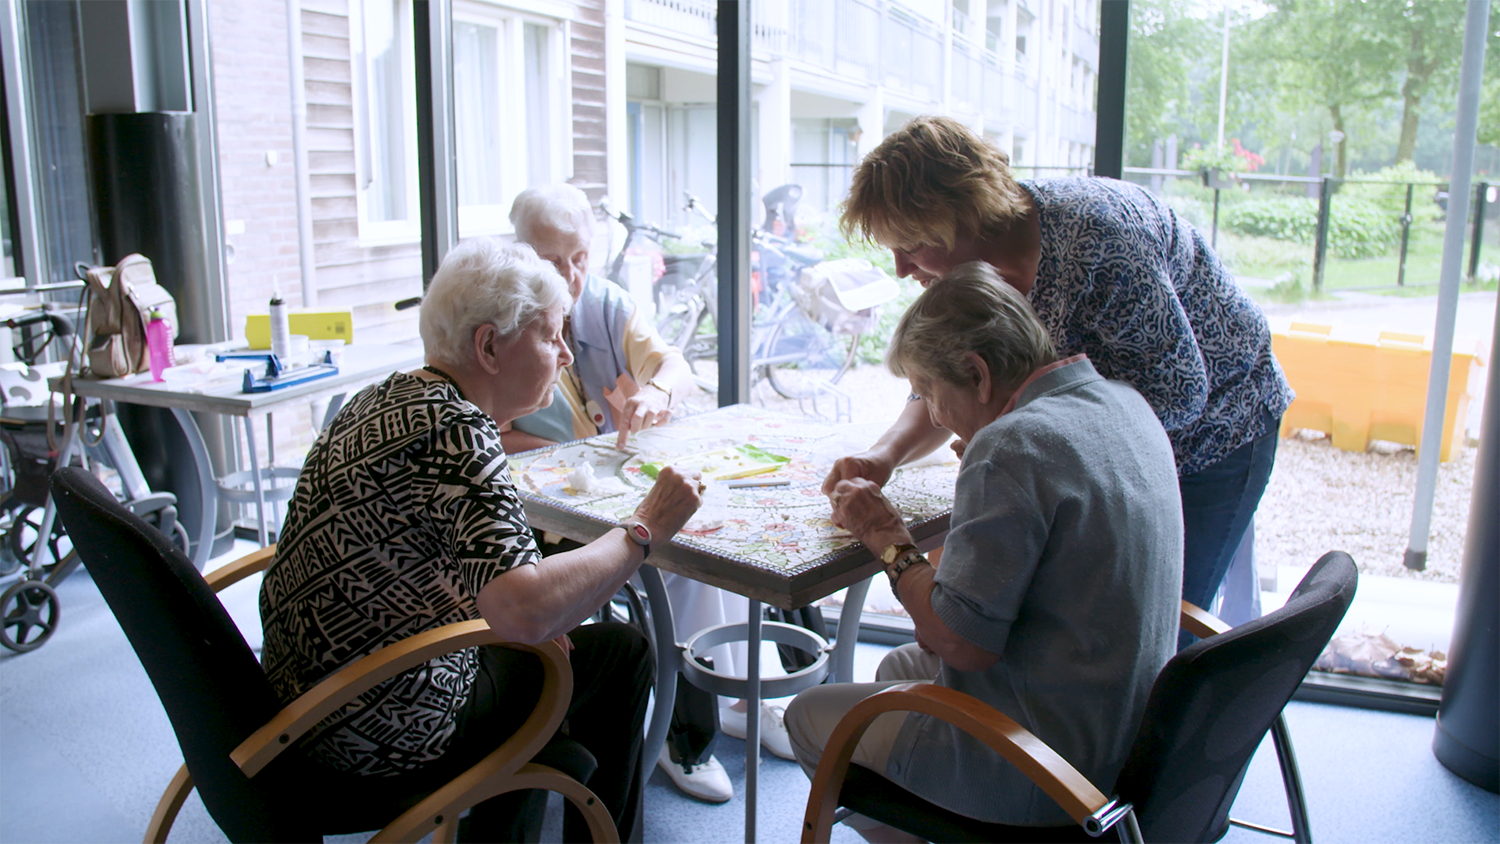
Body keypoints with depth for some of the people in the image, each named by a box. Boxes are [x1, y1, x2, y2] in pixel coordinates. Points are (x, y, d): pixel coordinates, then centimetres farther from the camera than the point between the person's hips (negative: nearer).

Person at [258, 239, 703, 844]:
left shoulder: (385, 398, 6)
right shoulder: (455, 430, -24)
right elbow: (526, 612, -35)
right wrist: (643, 529, -21)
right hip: (386, 737, -9)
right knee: (620, 650, 6)